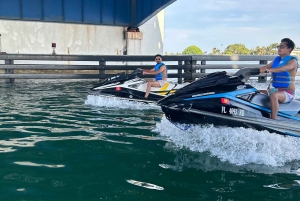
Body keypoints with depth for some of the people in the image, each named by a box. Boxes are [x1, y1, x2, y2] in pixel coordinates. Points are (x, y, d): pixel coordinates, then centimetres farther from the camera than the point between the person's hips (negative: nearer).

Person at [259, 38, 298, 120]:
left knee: (273, 95, -38)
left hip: (287, 92, -8)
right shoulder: (277, 59, 13)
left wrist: (269, 70, -47)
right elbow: (264, 67, 9)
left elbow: (284, 68, -31)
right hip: (275, 89, 8)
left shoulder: (292, 61, -9)